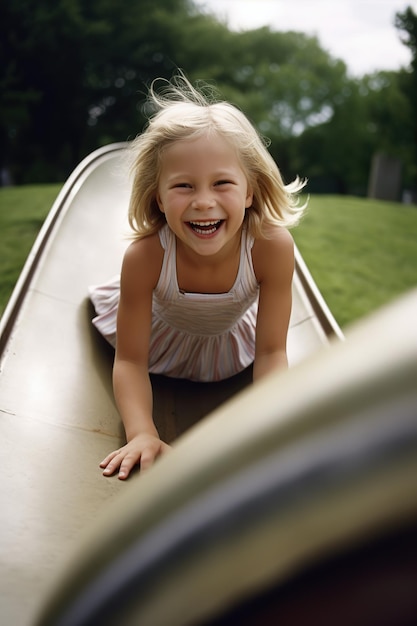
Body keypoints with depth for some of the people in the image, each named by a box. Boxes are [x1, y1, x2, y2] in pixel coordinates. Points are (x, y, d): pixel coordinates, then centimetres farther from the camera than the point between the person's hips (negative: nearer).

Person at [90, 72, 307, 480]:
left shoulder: (272, 247, -42)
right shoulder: (145, 256, -42)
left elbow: (271, 353, -31)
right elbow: (131, 361, -31)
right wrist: (142, 433, -45)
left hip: (229, 341, 1)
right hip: (161, 333, 0)